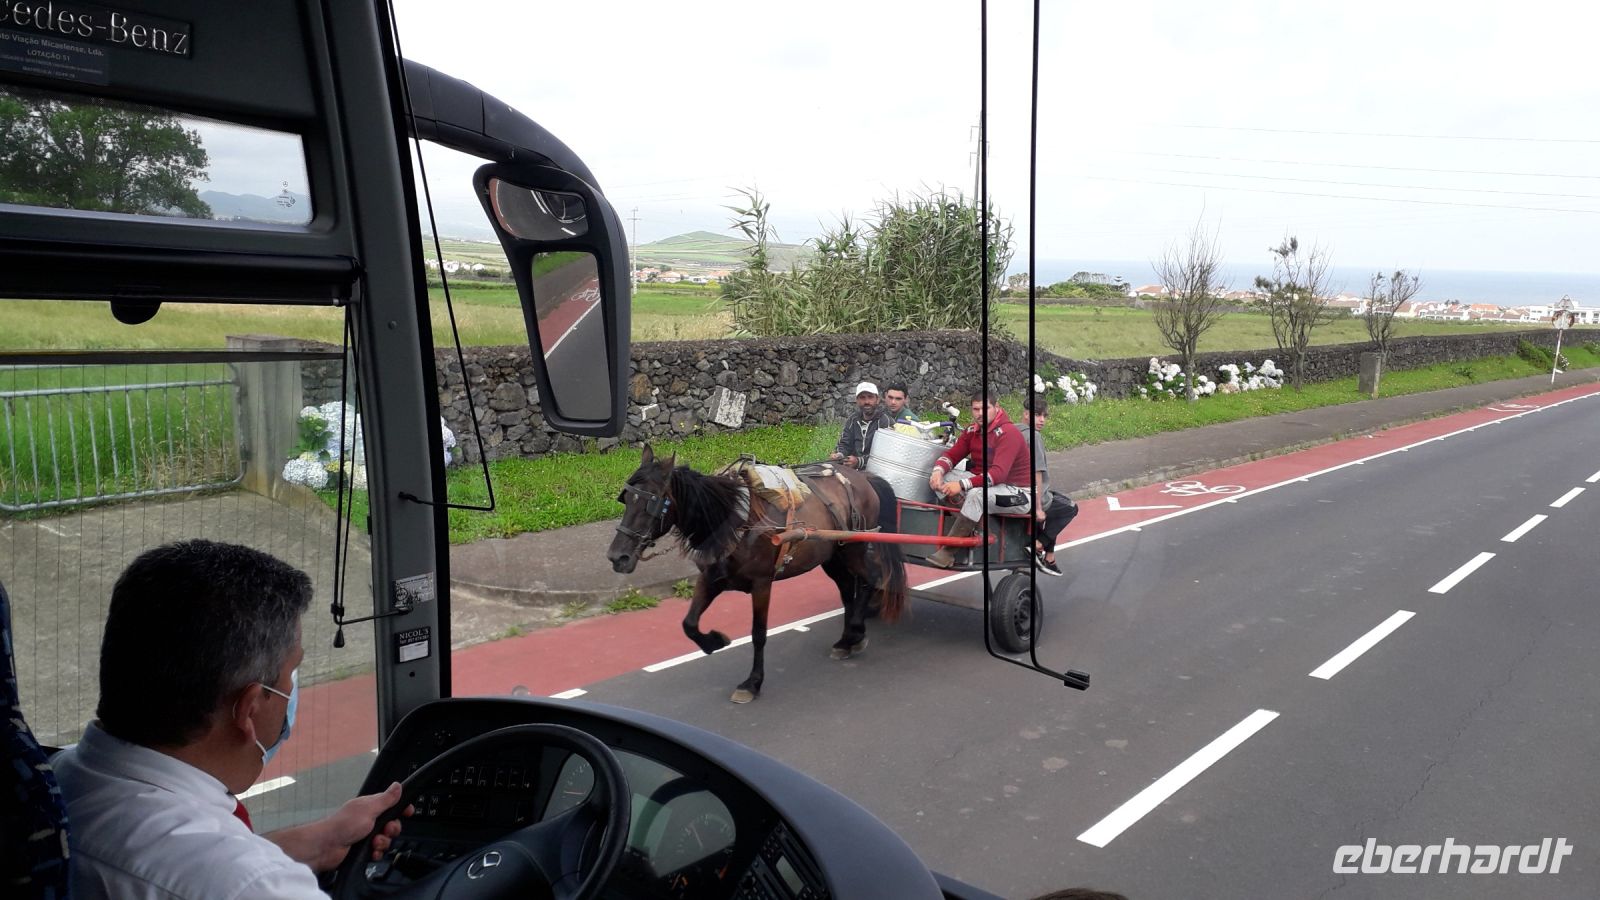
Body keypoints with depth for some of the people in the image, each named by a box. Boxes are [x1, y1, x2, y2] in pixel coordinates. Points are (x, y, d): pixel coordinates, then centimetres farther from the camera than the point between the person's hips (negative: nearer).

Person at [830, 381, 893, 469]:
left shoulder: (886, 422, -8)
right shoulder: (853, 419, 12)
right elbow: (845, 444, 14)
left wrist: (859, 462, -28)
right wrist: (839, 455, -11)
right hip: (852, 470, 5)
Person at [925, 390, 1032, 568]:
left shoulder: (1008, 433, -20)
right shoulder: (972, 431, 2)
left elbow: (998, 474, -31)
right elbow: (952, 455, 3)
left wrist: (962, 485, -40)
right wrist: (938, 470, -21)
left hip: (1017, 493, -8)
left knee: (977, 494, -38)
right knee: (938, 479, -9)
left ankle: (947, 551, -29)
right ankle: (967, 527, -16)